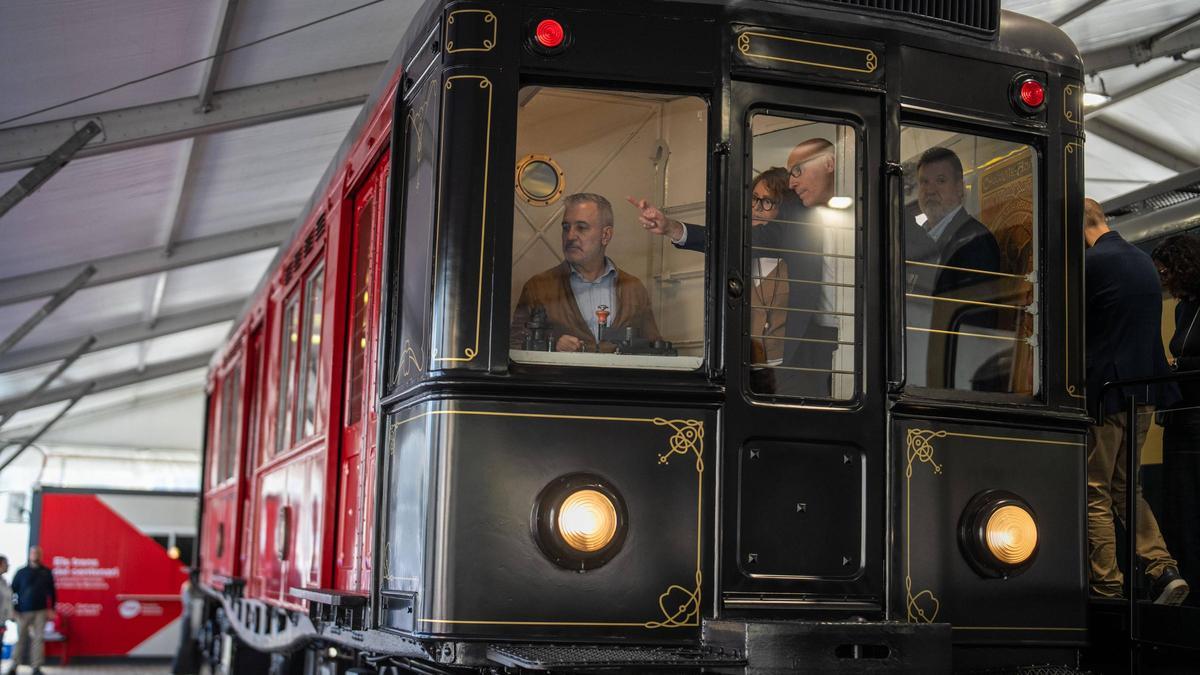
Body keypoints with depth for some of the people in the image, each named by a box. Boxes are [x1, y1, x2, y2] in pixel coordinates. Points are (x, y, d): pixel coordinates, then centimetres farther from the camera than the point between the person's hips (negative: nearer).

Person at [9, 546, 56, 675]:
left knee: (38, 638, -3)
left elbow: (52, 591, 12)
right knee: (20, 638, 2)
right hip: (23, 611, -1)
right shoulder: (21, 572, 5)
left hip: (41, 611, 1)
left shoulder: (46, 572, 8)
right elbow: (13, 590, 6)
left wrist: (51, 609, 8)